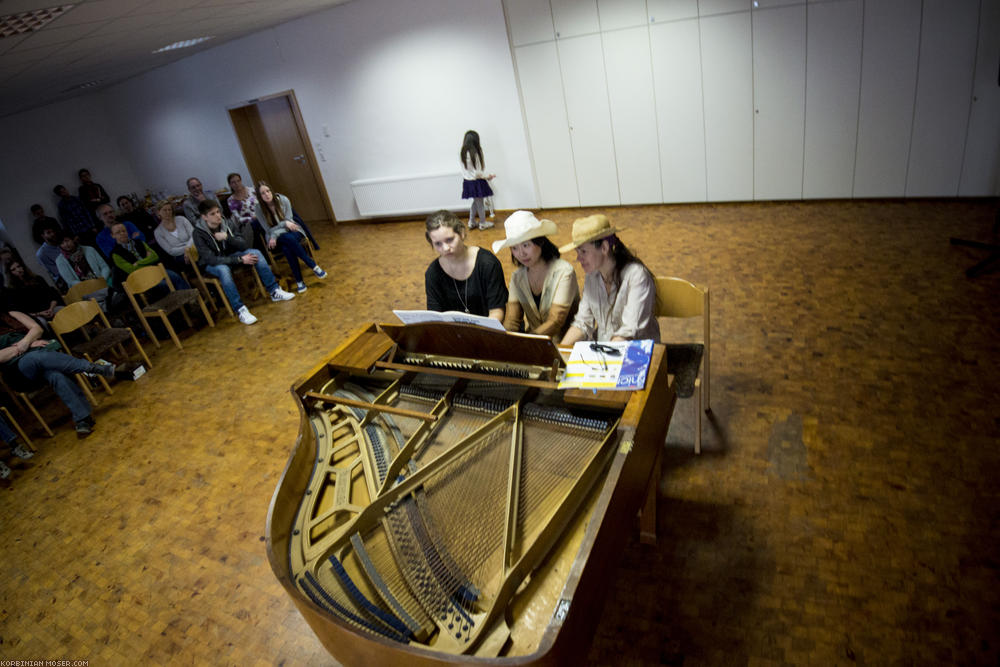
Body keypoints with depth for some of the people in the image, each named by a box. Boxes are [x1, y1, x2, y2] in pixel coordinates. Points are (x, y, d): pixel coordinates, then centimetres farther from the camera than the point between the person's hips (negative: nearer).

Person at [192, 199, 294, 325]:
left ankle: (274, 292, -16)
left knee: (255, 252, -19)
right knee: (224, 270, -39)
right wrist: (240, 259, -33)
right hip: (212, 264, -4)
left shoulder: (228, 224, -12)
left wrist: (227, 237, -29)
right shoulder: (199, 234, -23)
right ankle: (240, 309, -38)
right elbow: (211, 260, -28)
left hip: (230, 255, 4)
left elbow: (244, 245, -10)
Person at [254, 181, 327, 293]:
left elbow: (289, 220, -8)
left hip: (291, 230, 0)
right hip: (274, 236, 0)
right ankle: (313, 266, -34)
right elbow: (269, 229, -8)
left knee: (286, 247, -35)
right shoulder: (259, 208, -9)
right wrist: (284, 223, -23)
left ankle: (299, 280, -27)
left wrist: (274, 236, -17)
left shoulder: (283, 200, -9)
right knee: (288, 238, -37)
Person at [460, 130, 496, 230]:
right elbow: (477, 173, -21)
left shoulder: (462, 153, -2)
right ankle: (483, 223, 24)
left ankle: (472, 222, 28)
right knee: (480, 203, 10)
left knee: (476, 201, 23)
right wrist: (488, 176, -5)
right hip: (476, 182, -7)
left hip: (467, 181, 7)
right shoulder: (474, 154, -24)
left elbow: (466, 168, 6)